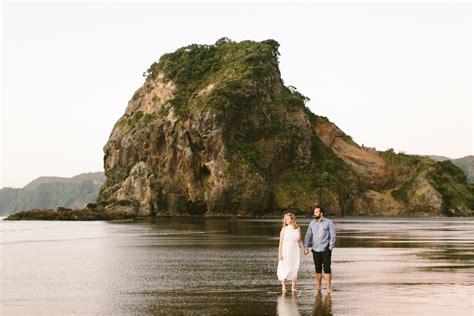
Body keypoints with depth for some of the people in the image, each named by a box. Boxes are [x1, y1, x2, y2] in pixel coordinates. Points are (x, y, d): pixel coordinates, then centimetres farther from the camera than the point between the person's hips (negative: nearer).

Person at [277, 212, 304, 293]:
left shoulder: (298, 229, 4)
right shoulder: (284, 229, -3)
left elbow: (300, 241, 13)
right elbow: (281, 242, -3)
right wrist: (279, 254, -8)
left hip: (295, 252, 2)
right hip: (285, 251, -2)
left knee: (294, 269, 3)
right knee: (284, 269, -1)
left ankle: (293, 287, 9)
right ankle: (283, 286, 8)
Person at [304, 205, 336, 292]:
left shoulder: (329, 222, -2)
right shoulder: (312, 223, 9)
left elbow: (333, 236, -3)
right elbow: (308, 235, 8)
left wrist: (331, 248, -9)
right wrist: (306, 247, -2)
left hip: (325, 249, -4)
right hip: (315, 250, 4)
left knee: (327, 268, -7)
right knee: (318, 269, 8)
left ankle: (328, 288, -5)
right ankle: (318, 287, 15)